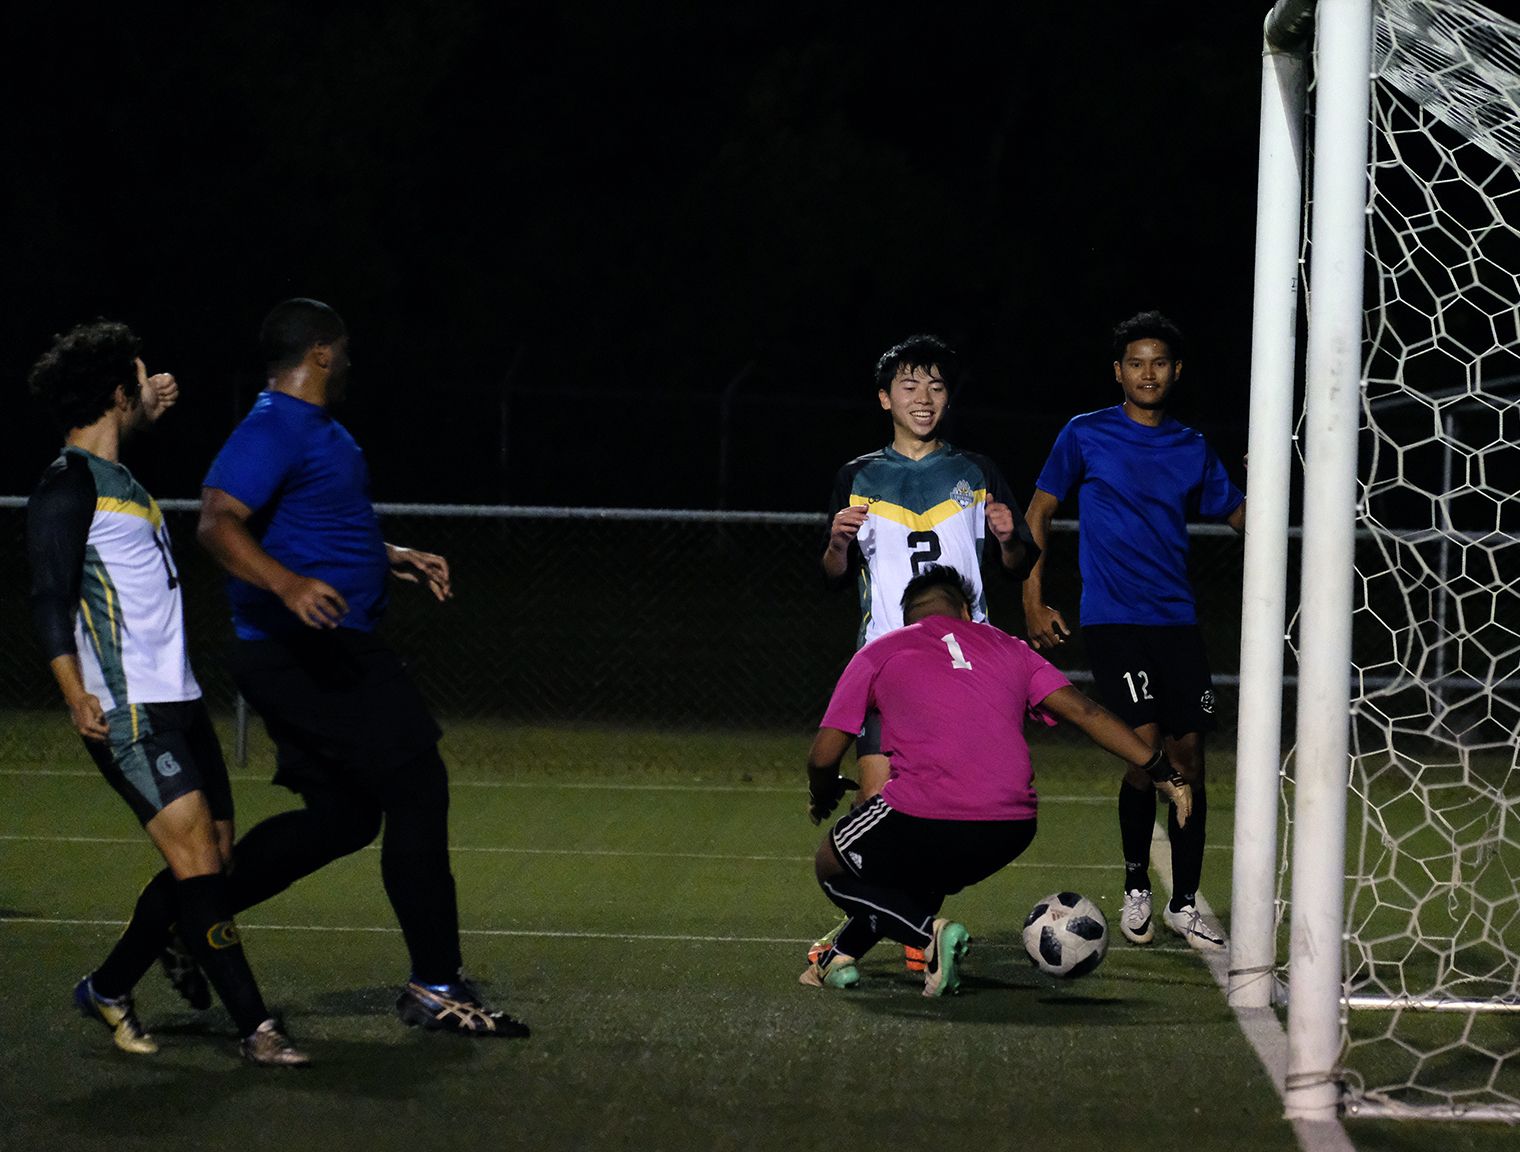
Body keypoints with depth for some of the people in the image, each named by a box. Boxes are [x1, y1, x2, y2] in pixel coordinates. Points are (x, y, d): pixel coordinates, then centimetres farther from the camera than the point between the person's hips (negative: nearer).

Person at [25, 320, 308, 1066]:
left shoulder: (119, 481, 20)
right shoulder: (69, 487, -8)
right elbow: (50, 598, -17)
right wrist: (75, 694, -25)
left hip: (178, 702, 10)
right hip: (128, 714, -10)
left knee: (213, 859, 8)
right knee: (194, 857, -15)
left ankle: (109, 988, 23)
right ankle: (254, 1026, -16)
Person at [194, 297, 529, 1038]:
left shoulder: (317, 431, 20)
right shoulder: (274, 431, -13)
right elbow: (217, 522, -27)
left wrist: (393, 559, 30)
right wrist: (288, 585, -41)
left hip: (331, 652, 11)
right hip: (306, 650, -11)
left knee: (343, 816, 13)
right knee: (417, 790, -10)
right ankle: (435, 988, -6)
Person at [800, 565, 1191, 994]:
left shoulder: (878, 653, 12)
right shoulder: (1009, 648, 20)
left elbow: (823, 757, 10)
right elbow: (1084, 711, 12)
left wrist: (822, 798, 32)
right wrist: (1161, 771, 15)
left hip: (925, 820, -5)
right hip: (1012, 829, 5)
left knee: (832, 867, 21)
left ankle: (931, 931, -3)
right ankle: (842, 956, 21)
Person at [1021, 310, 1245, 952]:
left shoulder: (1192, 449, 12)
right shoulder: (1085, 436, 2)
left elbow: (1240, 518, 14)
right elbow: (1039, 512, 8)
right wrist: (1034, 602, 1)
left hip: (1177, 622, 4)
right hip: (1112, 621, -4)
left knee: (1189, 757, 1)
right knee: (1145, 746, -17)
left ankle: (1184, 905, 12)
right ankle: (1135, 887, 3)